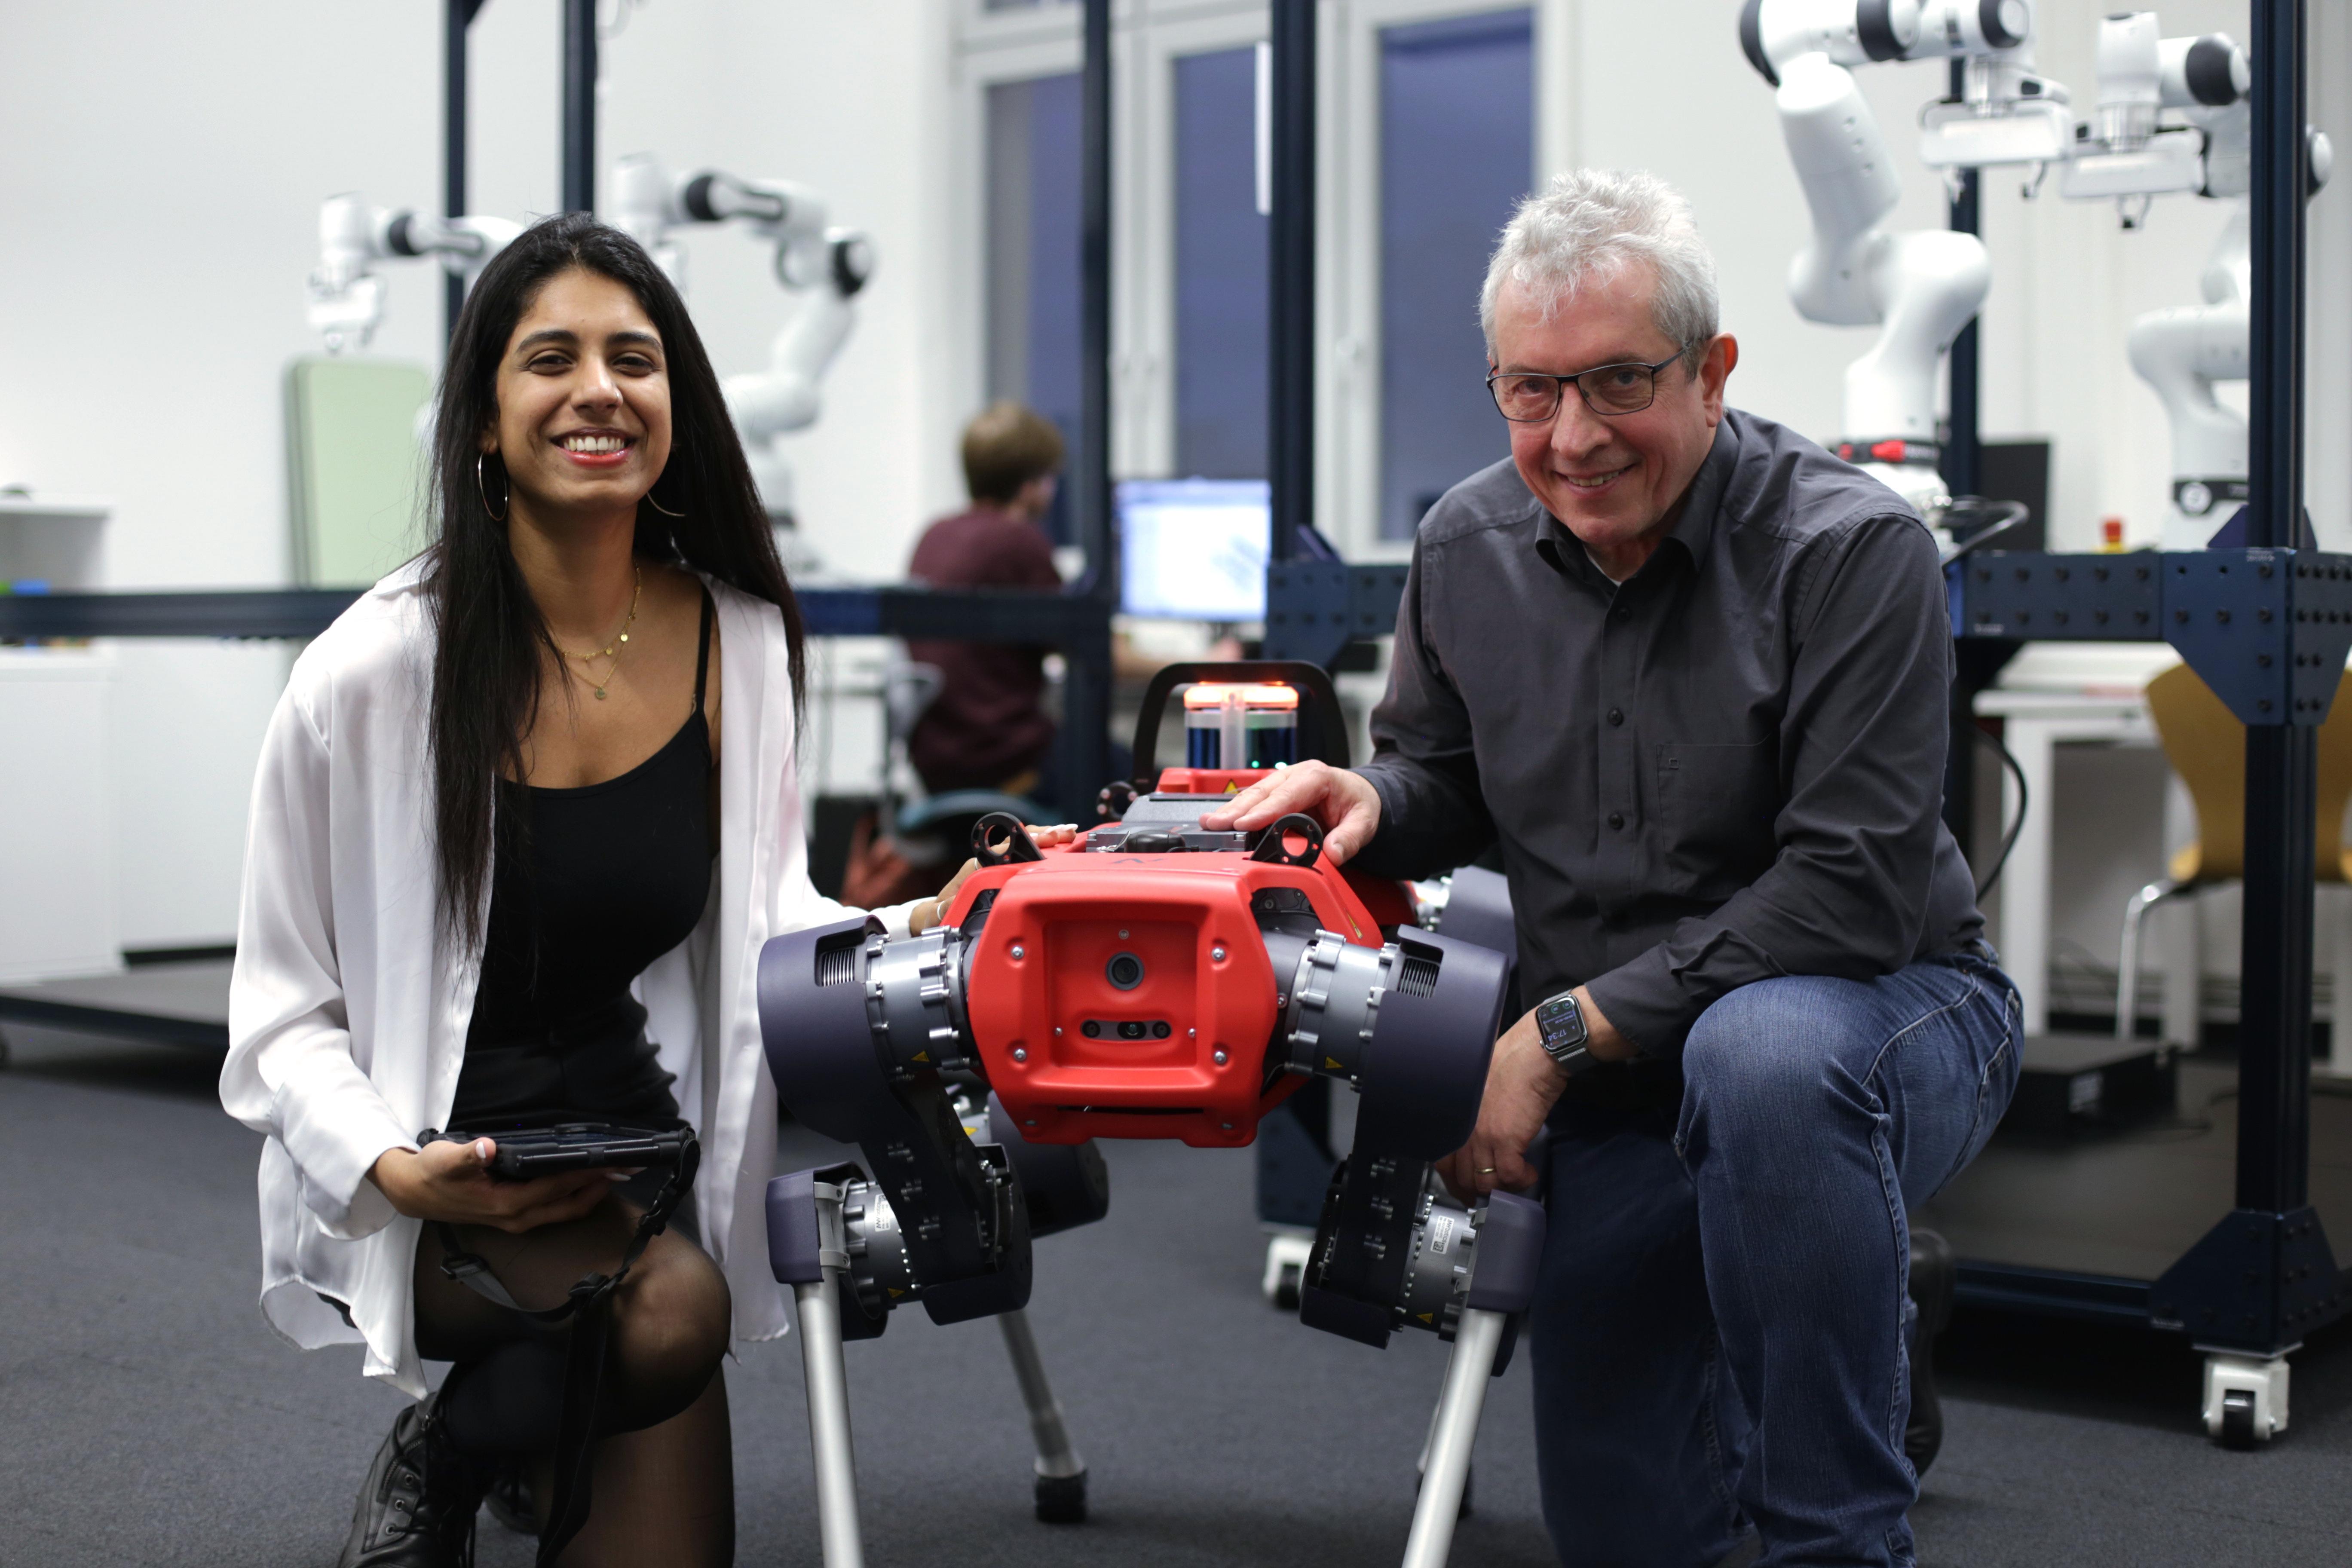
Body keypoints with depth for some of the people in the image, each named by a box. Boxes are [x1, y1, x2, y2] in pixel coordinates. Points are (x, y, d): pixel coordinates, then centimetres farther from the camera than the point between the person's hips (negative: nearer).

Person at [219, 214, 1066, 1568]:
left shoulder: (741, 643, -5)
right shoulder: (373, 673, -16)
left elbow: (765, 919, 6)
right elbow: (284, 1017, -8)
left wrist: (909, 933, -15)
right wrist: (398, 1171, -26)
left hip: (630, 1147, 4)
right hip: (422, 1186, -4)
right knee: (670, 1306, -31)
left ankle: (517, 1433, 34)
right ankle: (452, 1454, 1)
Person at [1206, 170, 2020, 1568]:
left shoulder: (1854, 548, -20)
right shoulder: (1466, 548, -1)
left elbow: (1854, 890, -25)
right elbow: (1446, 780, 14)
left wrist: (1565, 1034, -24)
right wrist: (1371, 802, -12)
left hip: (1892, 1008, -5)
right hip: (1619, 1085, 5)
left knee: (1762, 1056, -42)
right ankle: (1857, 1321, 33)